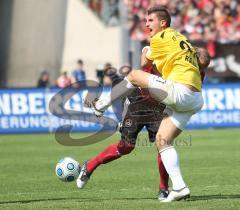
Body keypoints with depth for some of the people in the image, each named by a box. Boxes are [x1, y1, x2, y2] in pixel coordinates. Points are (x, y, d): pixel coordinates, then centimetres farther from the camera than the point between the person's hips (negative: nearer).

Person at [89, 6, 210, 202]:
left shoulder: (161, 38, 0)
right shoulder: (181, 39, 25)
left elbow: (145, 64, 12)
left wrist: (145, 53, 37)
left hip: (179, 90, -8)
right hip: (195, 99, 8)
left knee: (134, 76, 4)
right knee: (162, 140, 8)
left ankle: (101, 106, 16)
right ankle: (179, 187, -1)